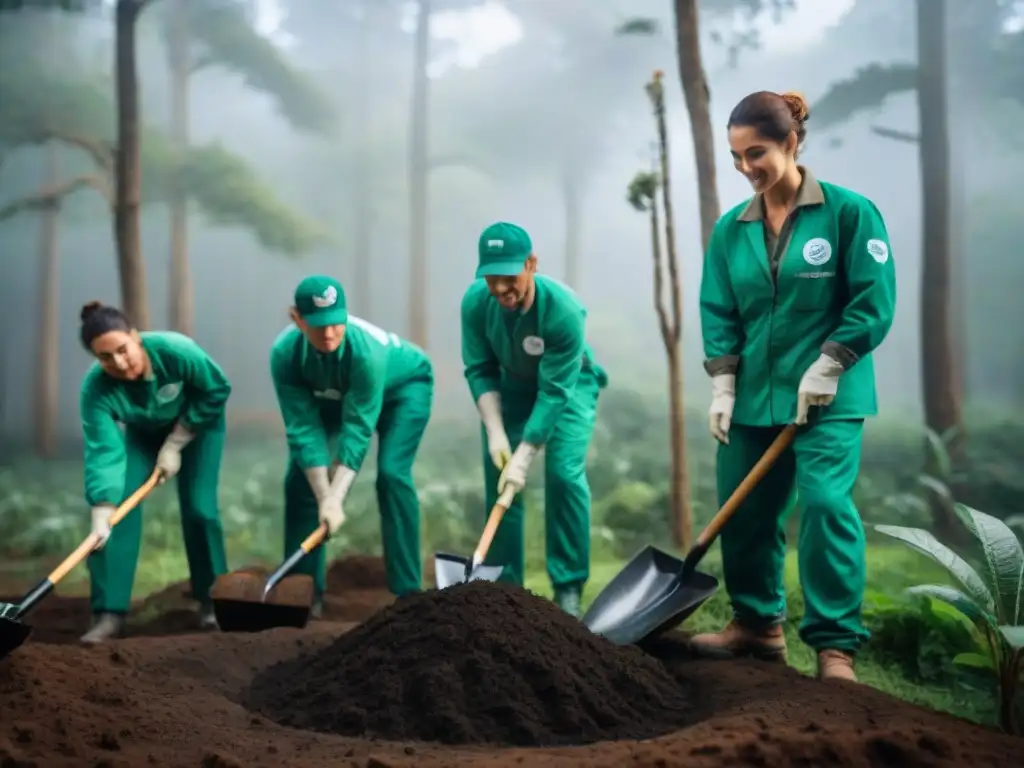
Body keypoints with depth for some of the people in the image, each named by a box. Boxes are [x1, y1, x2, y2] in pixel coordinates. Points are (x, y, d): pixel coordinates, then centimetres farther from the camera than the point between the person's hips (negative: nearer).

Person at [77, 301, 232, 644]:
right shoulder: (96, 388, -33)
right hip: (143, 432, 2)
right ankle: (109, 612, -8)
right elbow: (103, 452, -36)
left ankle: (212, 600, 12)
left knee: (199, 509, -8)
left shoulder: (175, 350, -38)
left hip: (198, 424, -1)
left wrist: (175, 444, -20)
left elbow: (217, 390, -22)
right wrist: (101, 513, -47)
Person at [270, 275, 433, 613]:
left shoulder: (367, 349, -42)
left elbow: (358, 429, -37)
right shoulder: (284, 354, -31)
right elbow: (304, 429, -28)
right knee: (300, 477, -6)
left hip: (402, 386, -4)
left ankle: (408, 591, -13)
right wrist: (324, 497, -32)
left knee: (392, 473, -22)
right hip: (336, 395, 4)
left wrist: (336, 497, -41)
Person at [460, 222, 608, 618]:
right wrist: (495, 432, -21)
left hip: (569, 384, -4)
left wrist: (523, 457, -32)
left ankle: (568, 589, -8)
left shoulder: (563, 310, -36)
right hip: (512, 387, 4)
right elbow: (480, 370, -13)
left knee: (565, 474, -19)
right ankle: (504, 585, 9)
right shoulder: (475, 302, -24)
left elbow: (555, 391, -32)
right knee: (498, 478, -2)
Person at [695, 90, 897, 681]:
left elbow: (874, 301, -9)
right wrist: (722, 387, -2)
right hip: (753, 396, 5)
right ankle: (757, 621, 29)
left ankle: (836, 644, -5)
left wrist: (826, 368, -13)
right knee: (744, 511, 9)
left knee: (826, 504, -15)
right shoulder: (731, 229, 6)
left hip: (829, 399, -5)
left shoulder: (849, 211, -7)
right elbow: (719, 314, 7)